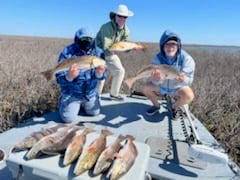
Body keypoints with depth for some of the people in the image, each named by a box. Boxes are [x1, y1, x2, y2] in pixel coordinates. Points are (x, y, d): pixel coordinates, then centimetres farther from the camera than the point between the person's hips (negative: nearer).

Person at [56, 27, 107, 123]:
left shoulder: (98, 52, -10)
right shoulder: (67, 53, -20)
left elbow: (103, 74, -12)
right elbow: (59, 78, -22)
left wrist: (99, 73, -38)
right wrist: (69, 77, -46)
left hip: (90, 93, 4)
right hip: (72, 93, -3)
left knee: (94, 113, 10)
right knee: (68, 118, -10)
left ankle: (81, 104, 40)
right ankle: (63, 102, 24)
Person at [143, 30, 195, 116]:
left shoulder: (186, 58, -23)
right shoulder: (157, 58, -20)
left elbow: (189, 80, -24)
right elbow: (155, 82, -21)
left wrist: (183, 79, -49)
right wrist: (155, 79, -47)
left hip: (177, 87, -1)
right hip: (161, 86, 2)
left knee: (189, 96, -29)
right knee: (146, 87, -20)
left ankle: (175, 107, 6)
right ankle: (156, 106, 9)